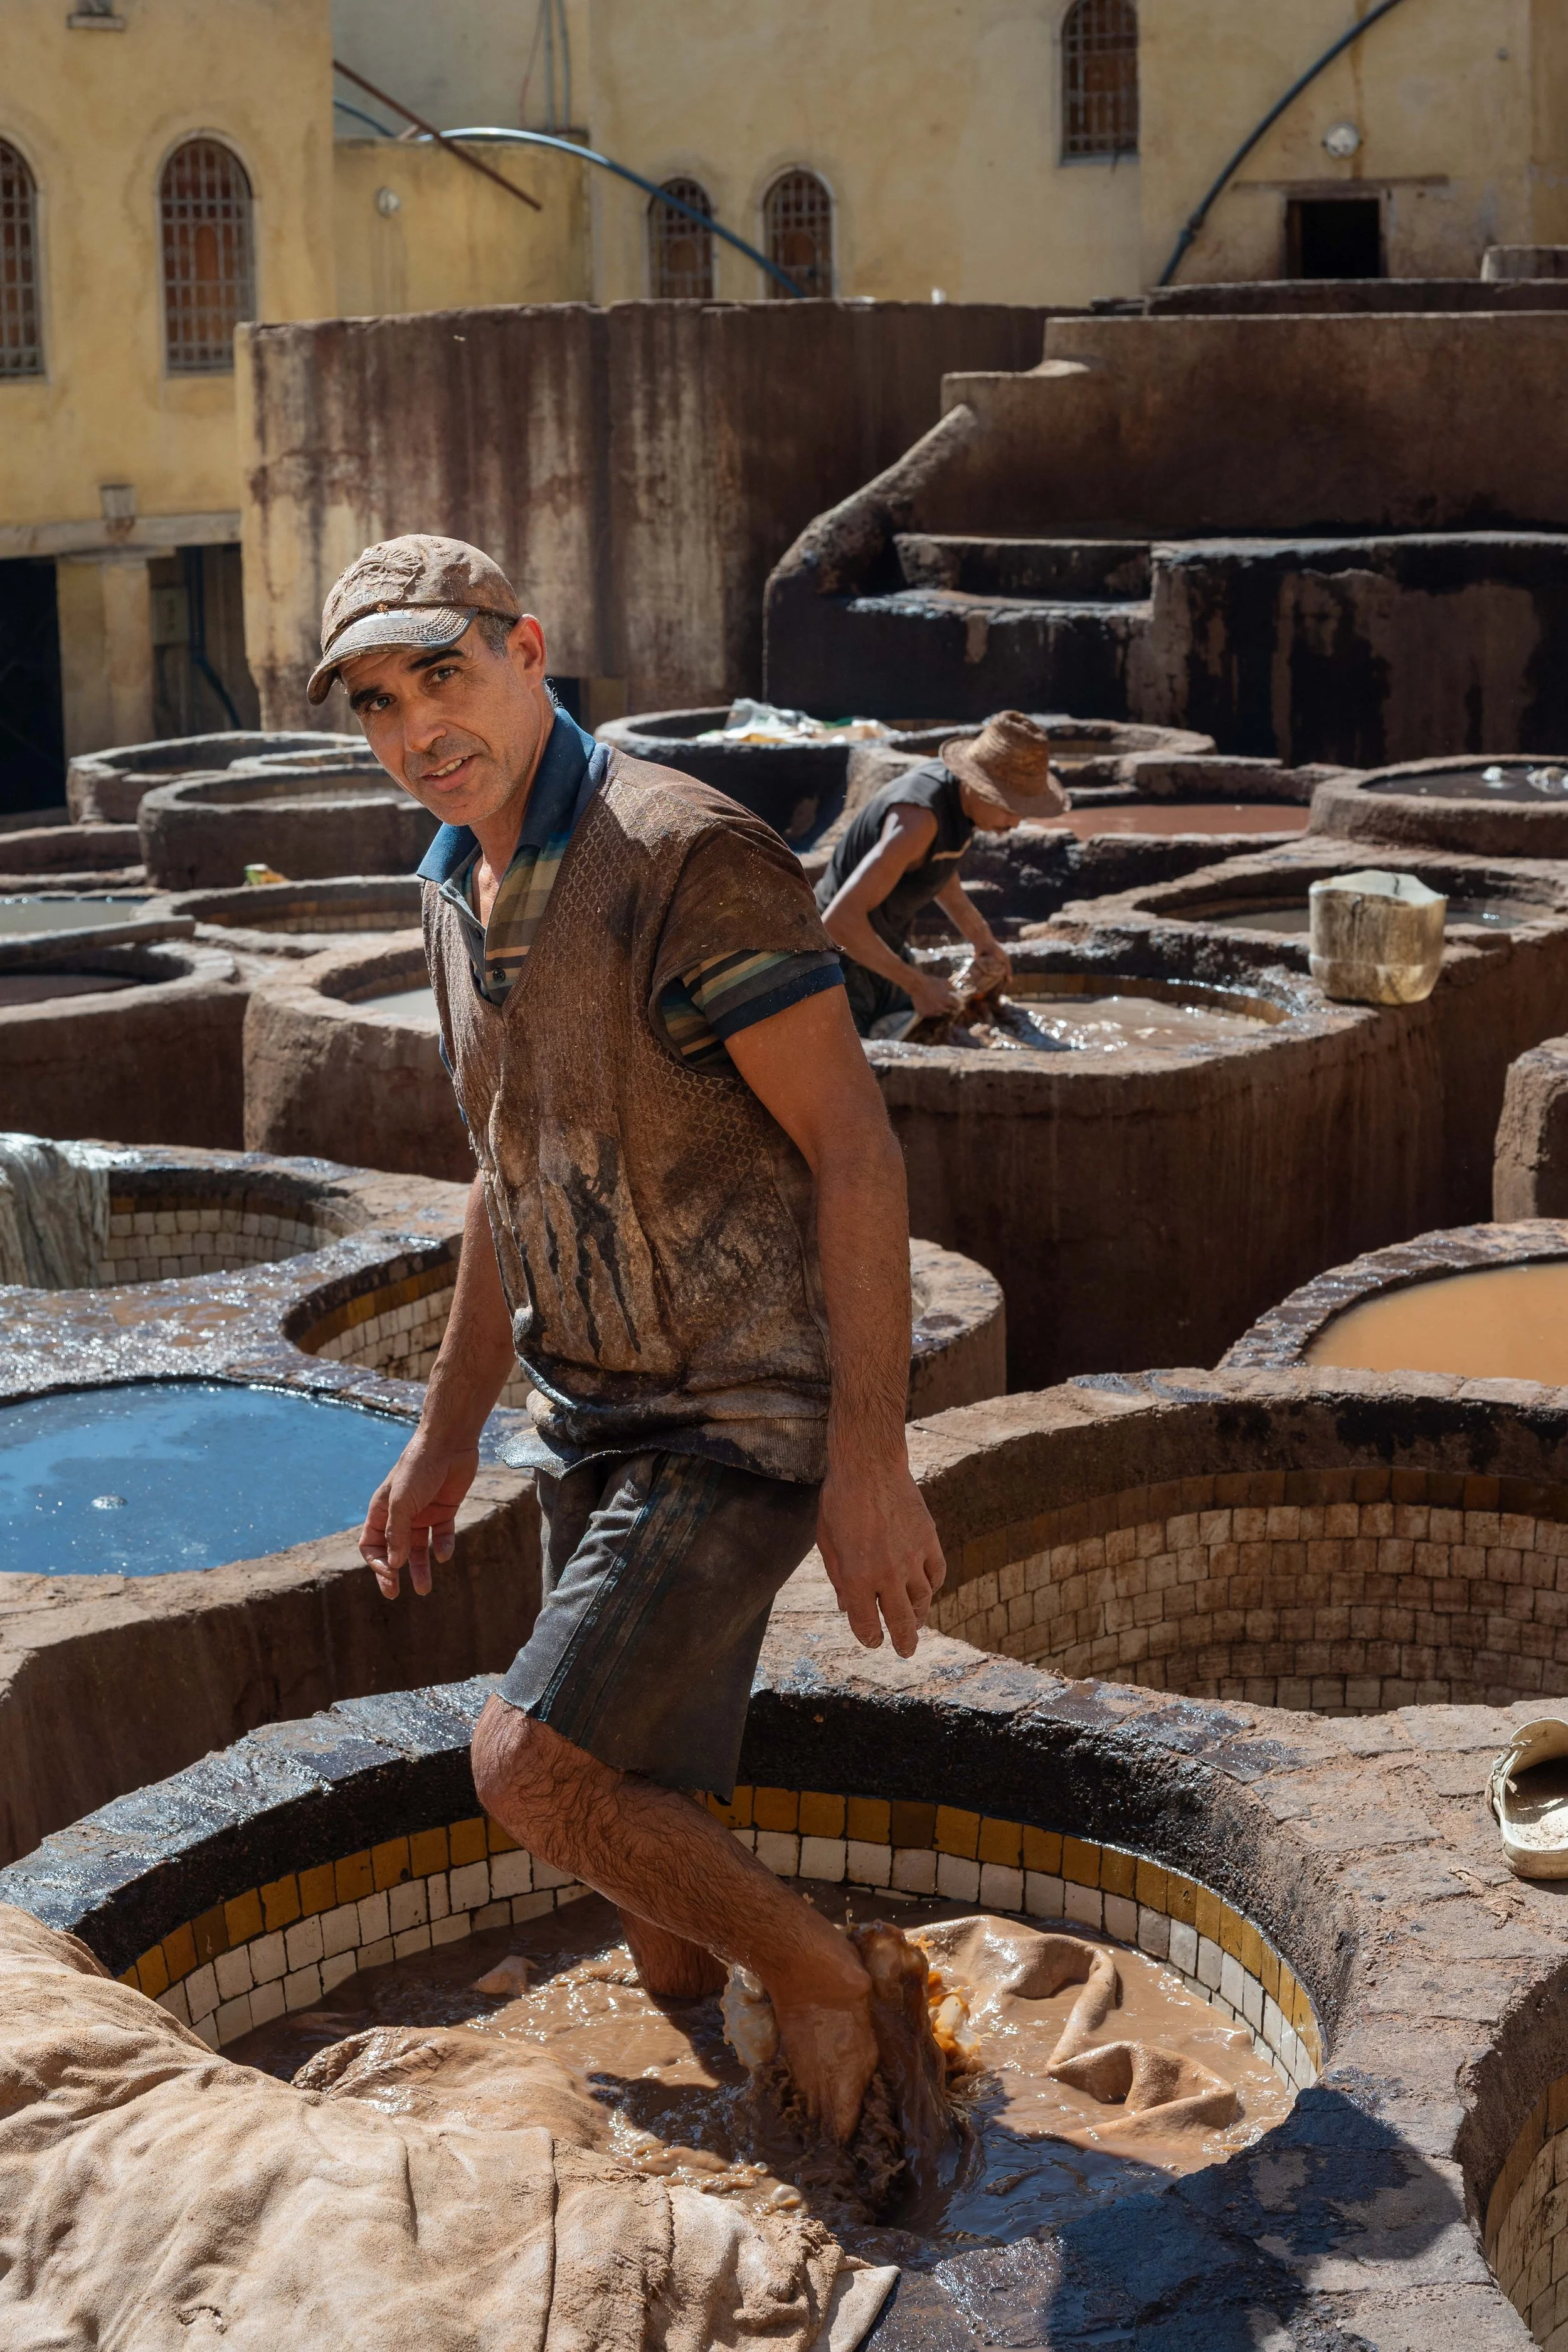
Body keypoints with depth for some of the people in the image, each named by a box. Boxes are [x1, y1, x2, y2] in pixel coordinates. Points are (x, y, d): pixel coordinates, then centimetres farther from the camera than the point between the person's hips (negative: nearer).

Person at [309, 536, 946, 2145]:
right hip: (593, 1419, 8)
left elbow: (854, 1148, -20)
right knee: (630, 1817, 15)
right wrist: (445, 1438, 21)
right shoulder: (457, 897, 7)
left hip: (744, 1421, -8)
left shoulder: (684, 858, -20)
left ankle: (814, 1975, 6)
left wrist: (869, 1457, -23)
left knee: (532, 1770, -17)